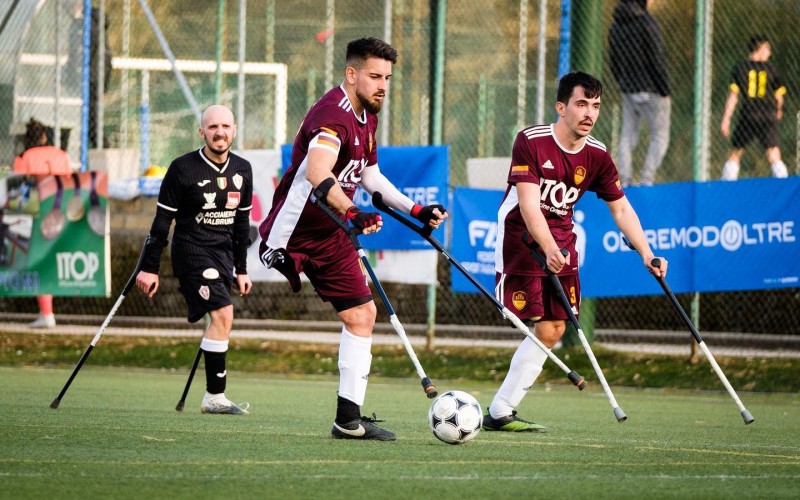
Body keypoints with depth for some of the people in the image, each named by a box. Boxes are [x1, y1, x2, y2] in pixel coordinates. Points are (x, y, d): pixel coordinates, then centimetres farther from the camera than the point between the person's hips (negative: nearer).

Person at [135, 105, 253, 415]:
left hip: (223, 253, 6)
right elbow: (162, 220, -6)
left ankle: (214, 399, 12)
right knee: (223, 313, -20)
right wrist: (149, 268, -7)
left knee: (218, 321, 4)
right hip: (191, 249, -6)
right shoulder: (184, 169, -10)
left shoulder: (242, 171, 7)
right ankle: (215, 397, -18)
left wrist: (241, 270, 18)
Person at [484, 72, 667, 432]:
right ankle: (500, 412, -9)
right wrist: (549, 250, -37)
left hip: (561, 244, 6)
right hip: (521, 238, -6)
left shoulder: (597, 156, 0)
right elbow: (528, 203, -24)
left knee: (554, 330, 0)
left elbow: (621, 209, 7)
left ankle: (500, 410, 8)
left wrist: (646, 254, -5)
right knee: (544, 329, -16)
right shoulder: (531, 141, -16)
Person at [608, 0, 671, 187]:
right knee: (659, 137, 1)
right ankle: (646, 181, -7)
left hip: (628, 92, 7)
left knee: (628, 136, 9)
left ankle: (625, 180, 4)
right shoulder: (646, 23, -14)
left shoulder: (615, 26, 8)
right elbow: (657, 61, -15)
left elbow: (614, 62, 13)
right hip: (651, 91, -7)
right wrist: (665, 90, -7)